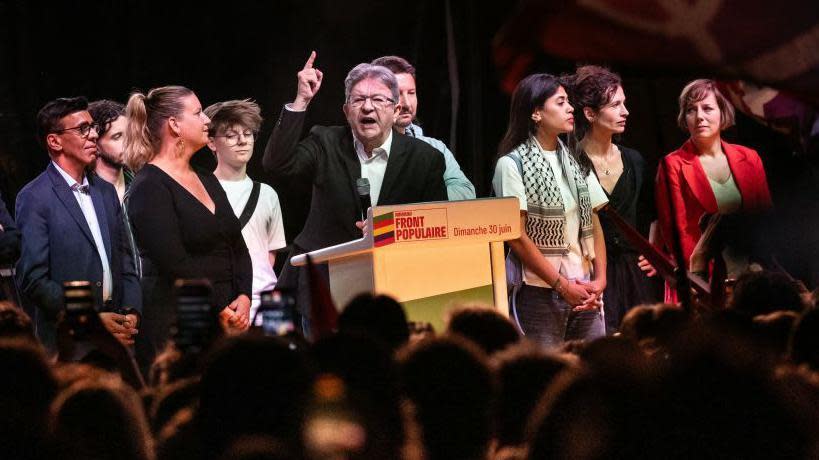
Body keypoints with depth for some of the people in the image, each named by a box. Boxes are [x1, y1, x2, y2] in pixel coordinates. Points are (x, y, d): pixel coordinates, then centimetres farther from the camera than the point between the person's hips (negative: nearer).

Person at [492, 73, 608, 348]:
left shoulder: (575, 161, 14)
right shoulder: (512, 164, -4)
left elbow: (593, 225, 14)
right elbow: (517, 236, -9)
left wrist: (600, 279, 0)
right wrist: (562, 285, -11)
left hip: (584, 294, 5)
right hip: (540, 292, -5)